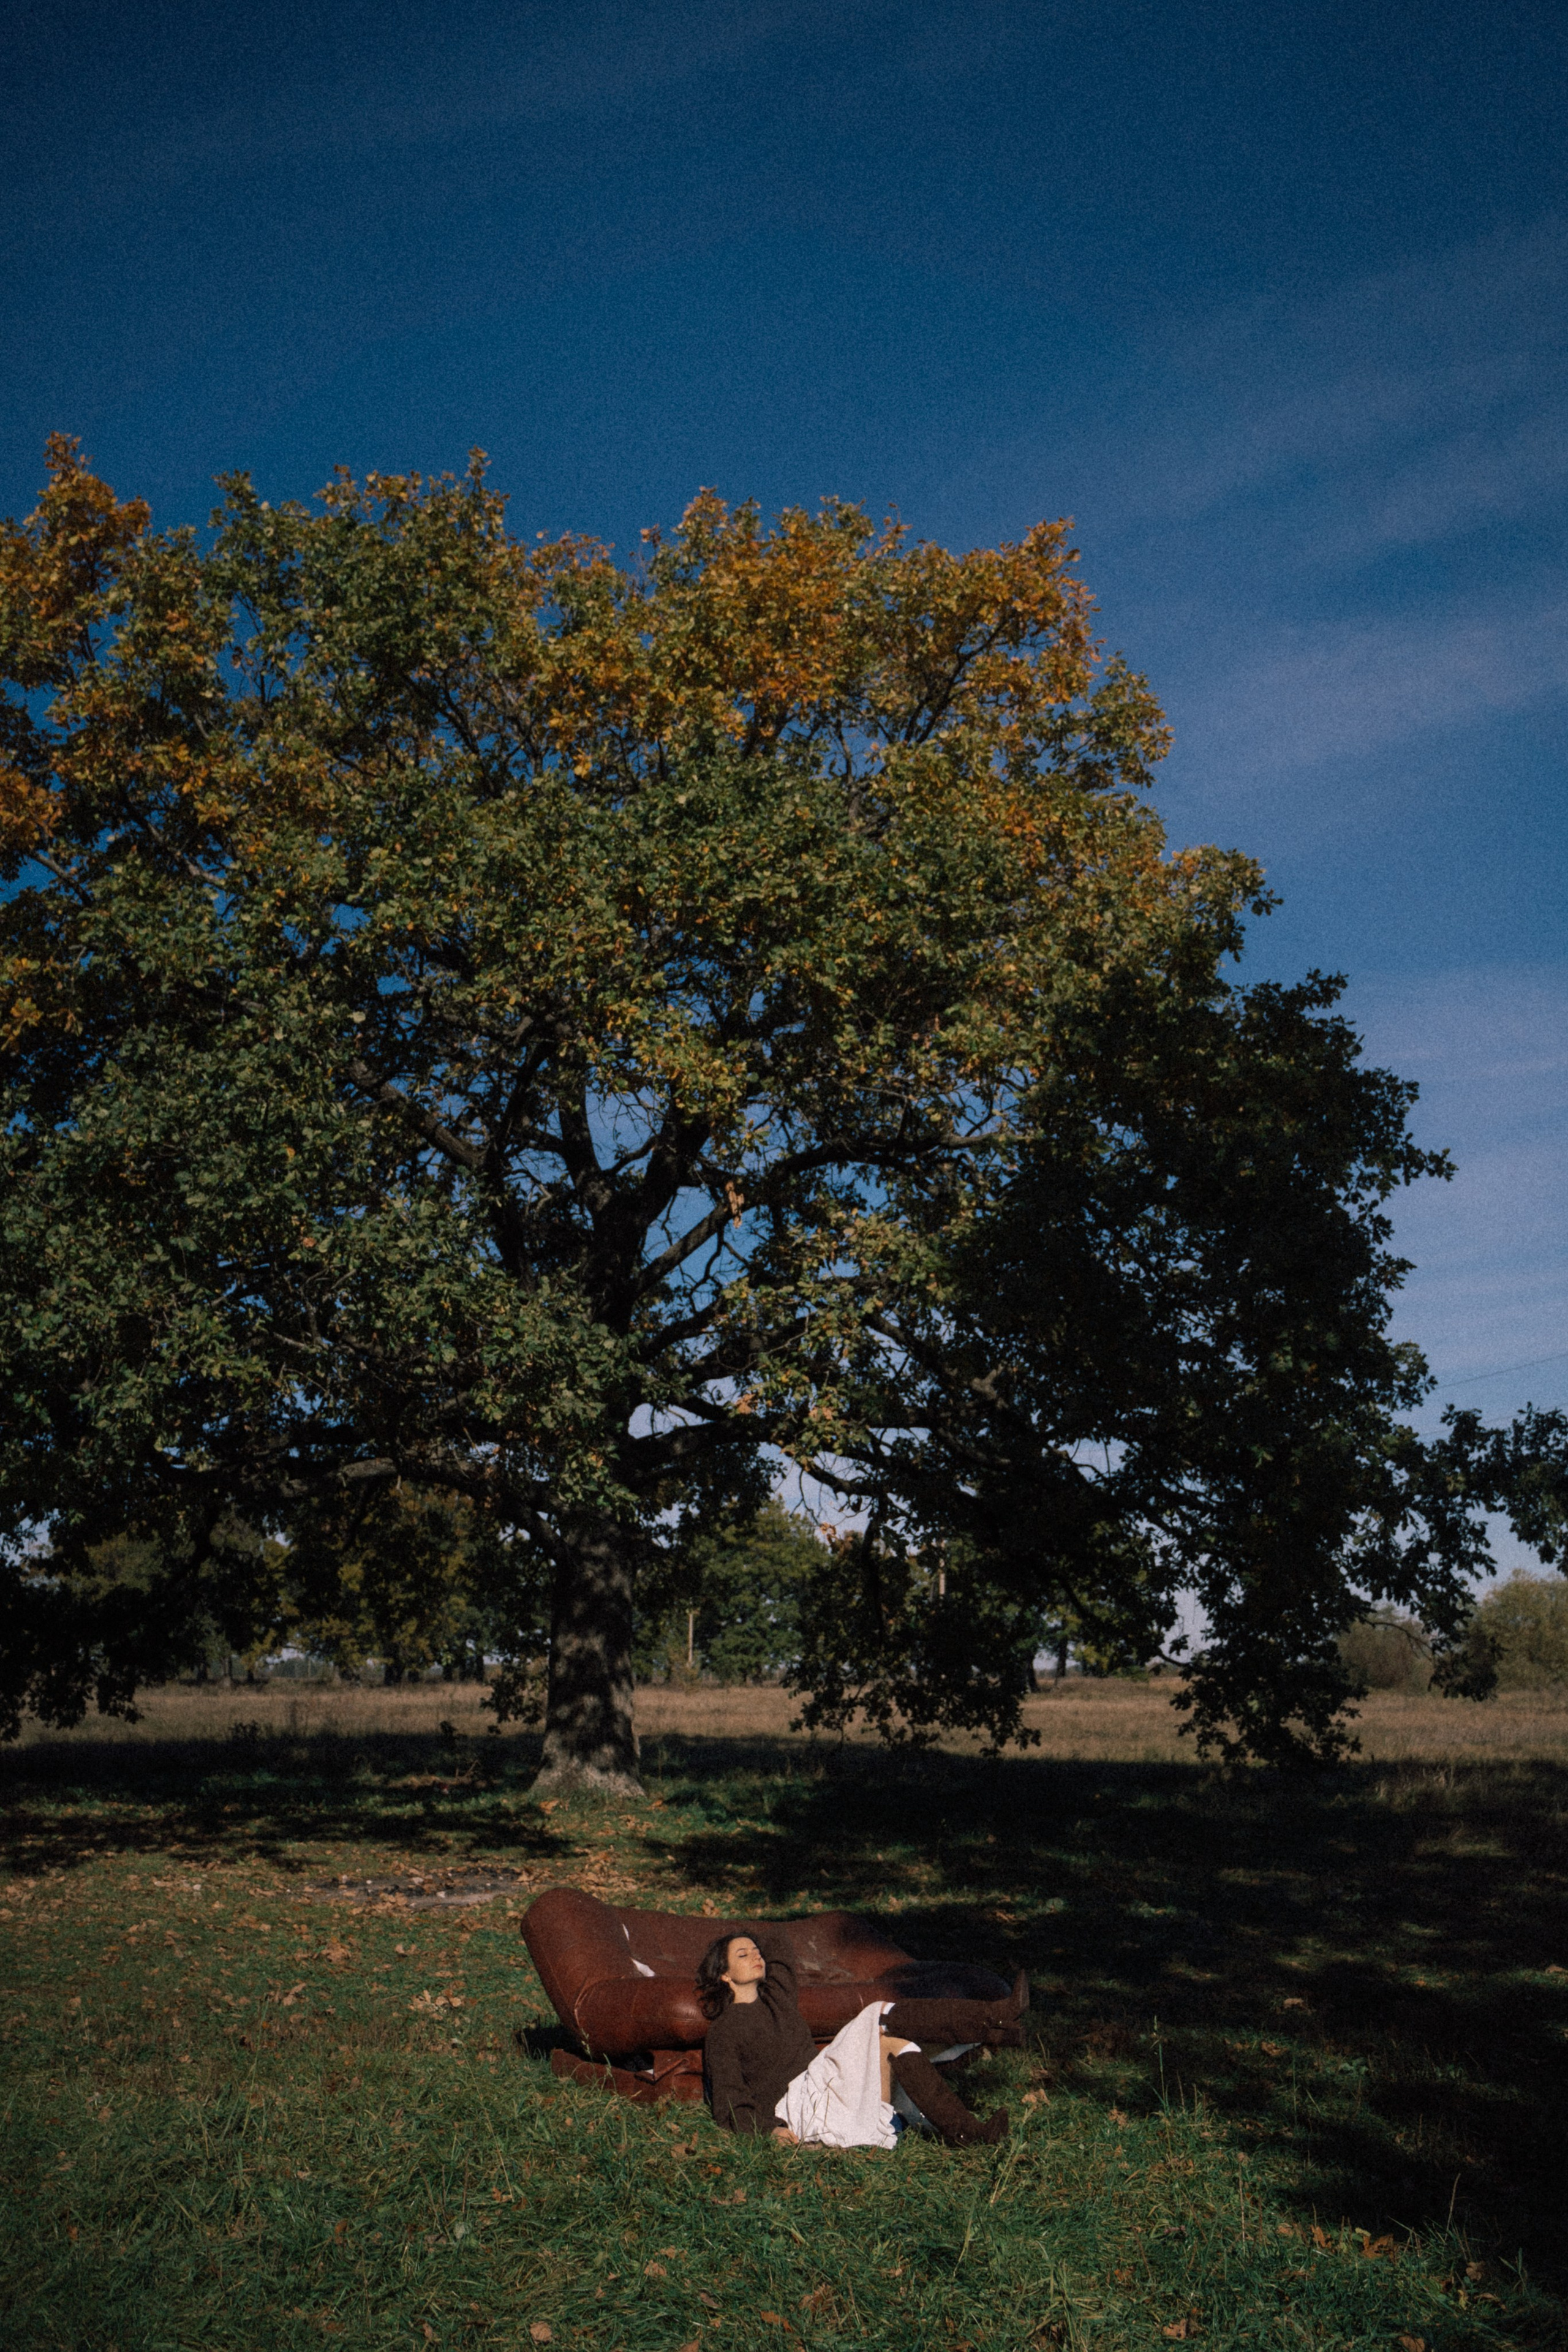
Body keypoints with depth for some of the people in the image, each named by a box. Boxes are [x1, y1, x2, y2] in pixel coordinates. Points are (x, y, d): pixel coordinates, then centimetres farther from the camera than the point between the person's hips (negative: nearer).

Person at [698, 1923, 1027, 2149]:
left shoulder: (775, 1994, 20)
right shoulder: (723, 2034, -1)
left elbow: (778, 1939, 36)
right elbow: (729, 2109, -7)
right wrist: (770, 2129, -22)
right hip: (800, 2105, -7)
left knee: (888, 2021, -18)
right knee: (890, 2042, -26)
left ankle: (998, 2020, -29)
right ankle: (964, 2132, -31)